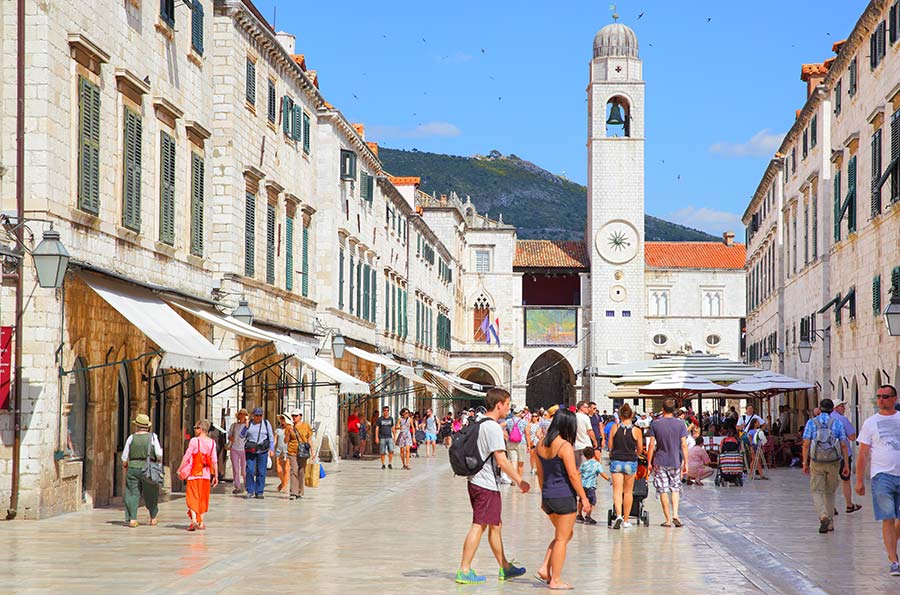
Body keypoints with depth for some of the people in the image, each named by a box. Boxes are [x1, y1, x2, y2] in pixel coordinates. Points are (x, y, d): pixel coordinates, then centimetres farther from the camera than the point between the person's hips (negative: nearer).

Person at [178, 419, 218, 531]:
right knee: (203, 497, 14)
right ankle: (201, 522, 17)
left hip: (194, 473, -4)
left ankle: (194, 520, -19)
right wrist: (215, 475, 9)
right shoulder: (212, 442, 3)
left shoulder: (194, 441, -8)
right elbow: (214, 460, 3)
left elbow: (187, 456, -9)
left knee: (192, 496, -2)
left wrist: (180, 469, -1)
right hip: (206, 474, 4)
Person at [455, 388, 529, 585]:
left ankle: (505, 568, 25)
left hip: (476, 481, 10)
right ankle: (464, 571, -5)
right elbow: (501, 460, -20)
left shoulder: (477, 424, 13)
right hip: (487, 485, -10)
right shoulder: (493, 427, -16)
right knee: (479, 526, -6)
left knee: (495, 525, 16)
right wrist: (520, 481, -15)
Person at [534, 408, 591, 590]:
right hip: (564, 496, -8)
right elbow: (573, 475, -16)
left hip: (548, 497, 8)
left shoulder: (541, 444, 7)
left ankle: (544, 568, 10)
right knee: (562, 539, 2)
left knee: (564, 535, 22)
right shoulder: (565, 446, -16)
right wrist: (584, 499, -10)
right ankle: (556, 580, 5)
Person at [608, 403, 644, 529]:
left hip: (616, 461, 0)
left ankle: (619, 515, -21)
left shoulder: (614, 428, -5)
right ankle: (626, 520, 18)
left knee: (617, 490, 1)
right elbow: (640, 450, 2)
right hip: (631, 462, 0)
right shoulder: (637, 431, -6)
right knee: (628, 492, 12)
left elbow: (610, 446, 2)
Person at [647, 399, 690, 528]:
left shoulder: (655, 424, -4)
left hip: (660, 462, -1)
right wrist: (686, 463, -1)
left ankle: (668, 519, 6)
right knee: (675, 488, 14)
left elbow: (651, 445, -5)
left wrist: (649, 462, 3)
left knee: (663, 491, 4)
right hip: (676, 462, 1)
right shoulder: (680, 424, -3)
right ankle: (675, 515, -2)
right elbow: (684, 445, -6)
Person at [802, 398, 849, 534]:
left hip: (817, 462, -1)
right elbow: (843, 445, 0)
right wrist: (846, 464, 5)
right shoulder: (837, 423, 3)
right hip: (834, 462, 2)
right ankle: (830, 522, 17)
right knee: (830, 492, 15)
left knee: (817, 491, 4)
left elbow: (806, 444, -5)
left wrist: (805, 463, 0)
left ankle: (823, 516, -20)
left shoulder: (811, 423, 1)